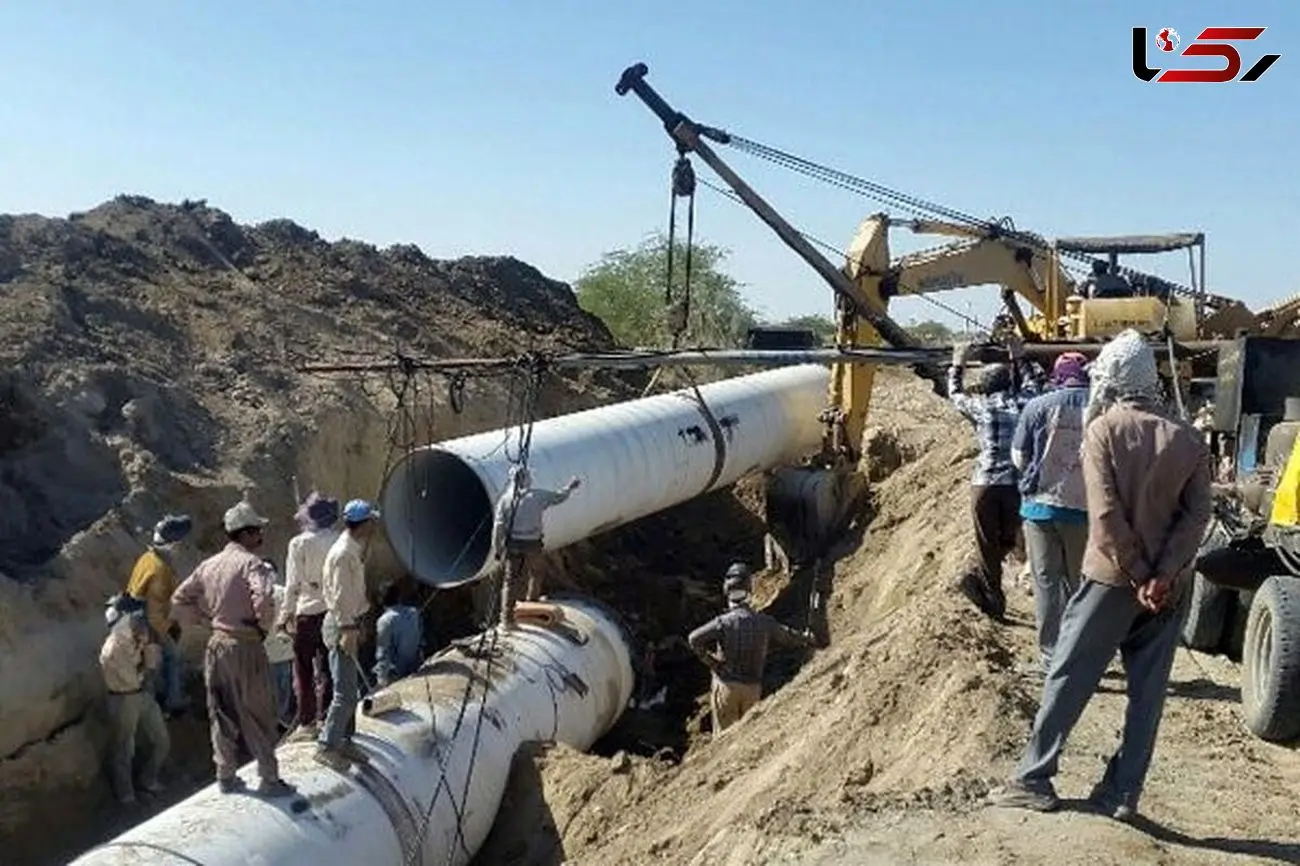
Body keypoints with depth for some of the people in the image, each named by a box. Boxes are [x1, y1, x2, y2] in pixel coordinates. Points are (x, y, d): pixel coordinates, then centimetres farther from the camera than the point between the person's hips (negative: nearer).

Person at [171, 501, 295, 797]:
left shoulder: (209, 565, 7)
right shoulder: (250, 563, -15)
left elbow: (179, 601, 14)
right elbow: (263, 598, -32)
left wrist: (207, 618, 15)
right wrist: (265, 625, -14)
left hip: (216, 645, 7)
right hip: (245, 648, -6)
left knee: (222, 714, 16)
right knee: (258, 717, 5)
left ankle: (226, 776, 25)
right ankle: (270, 779, 13)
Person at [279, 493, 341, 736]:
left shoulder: (299, 543, -10)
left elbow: (293, 584, -11)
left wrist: (285, 614, -2)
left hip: (307, 613, -3)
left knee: (303, 670, 8)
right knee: (327, 668, 13)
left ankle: (306, 723, 10)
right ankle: (325, 719, 16)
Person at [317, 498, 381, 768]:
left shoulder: (354, 550, 12)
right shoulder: (343, 553, -19)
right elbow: (340, 595, -21)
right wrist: (347, 630, -21)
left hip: (350, 623, 10)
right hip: (342, 626, -10)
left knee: (350, 690, 16)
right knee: (345, 692, -7)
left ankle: (344, 740, 24)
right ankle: (326, 746, 1)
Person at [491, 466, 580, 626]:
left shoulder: (505, 499, -5)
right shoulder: (538, 496, -7)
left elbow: (499, 526, -6)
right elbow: (558, 496, 10)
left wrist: (496, 547, 2)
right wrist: (570, 486, 30)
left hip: (512, 545, 1)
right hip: (532, 544, -1)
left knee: (511, 580, 7)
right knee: (536, 575, 24)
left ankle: (507, 617, 5)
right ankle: (532, 603, 41)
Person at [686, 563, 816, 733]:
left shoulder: (724, 622, -17)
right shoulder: (763, 621, -6)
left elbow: (694, 639, -27)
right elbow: (788, 636, 11)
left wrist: (709, 660, -11)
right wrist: (806, 639, 32)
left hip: (726, 686, -3)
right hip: (752, 687, 3)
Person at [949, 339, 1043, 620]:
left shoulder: (979, 407, 3)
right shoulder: (1024, 403, 5)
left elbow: (955, 393, 24)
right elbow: (1031, 381, 28)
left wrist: (958, 364, 36)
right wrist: (1017, 357, 41)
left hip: (984, 483, 0)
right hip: (1017, 483, 0)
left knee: (989, 545, 8)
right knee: (1008, 540, 17)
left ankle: (995, 603, 10)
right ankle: (975, 576, 8)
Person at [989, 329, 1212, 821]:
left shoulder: (1103, 430, -7)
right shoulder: (1187, 438, 5)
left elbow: (1107, 515, -15)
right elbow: (1197, 515, -6)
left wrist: (1137, 577, -11)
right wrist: (1163, 576, -12)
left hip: (1113, 578, -4)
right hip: (1168, 587, 4)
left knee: (1068, 679, 5)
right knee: (1147, 693, 10)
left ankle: (1033, 780, 10)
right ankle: (1122, 795, 13)